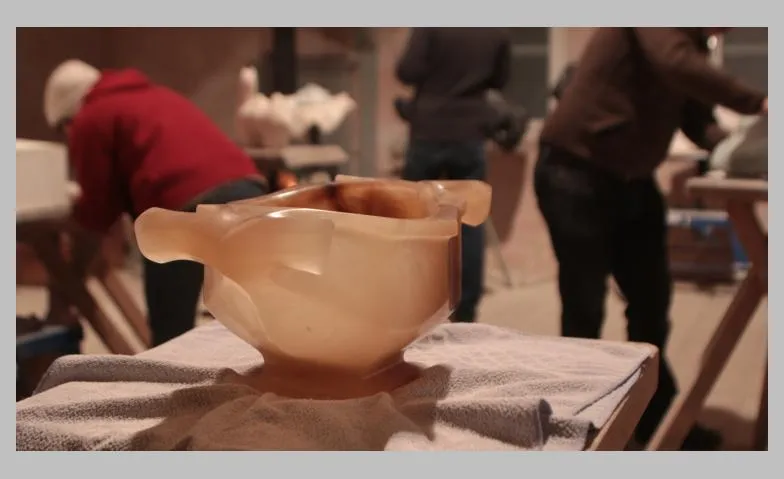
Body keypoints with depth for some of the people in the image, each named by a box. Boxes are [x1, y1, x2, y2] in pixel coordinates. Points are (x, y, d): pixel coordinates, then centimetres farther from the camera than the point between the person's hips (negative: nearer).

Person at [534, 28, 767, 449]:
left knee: (651, 302, 12)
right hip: (575, 171, -9)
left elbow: (697, 122, 7)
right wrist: (757, 103, -32)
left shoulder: (695, 41, 12)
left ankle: (657, 420, 26)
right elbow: (675, 66, -33)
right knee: (584, 308, -2)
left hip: (631, 180, 9)